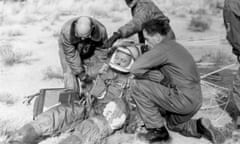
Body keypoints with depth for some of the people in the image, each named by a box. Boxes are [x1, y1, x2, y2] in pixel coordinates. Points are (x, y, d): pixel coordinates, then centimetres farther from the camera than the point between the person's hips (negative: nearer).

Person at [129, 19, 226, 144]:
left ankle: (158, 130, 2)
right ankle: (198, 126, 12)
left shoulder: (163, 48, -16)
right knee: (172, 123, 36)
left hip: (184, 99, -10)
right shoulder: (173, 45, 13)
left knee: (138, 86, -7)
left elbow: (135, 69, -21)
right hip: (195, 100, 10)